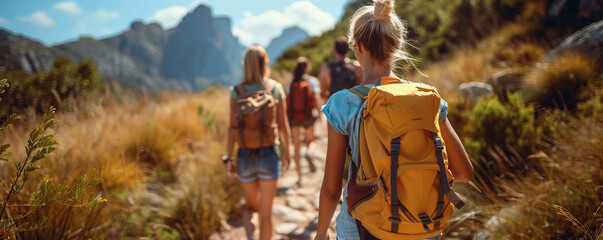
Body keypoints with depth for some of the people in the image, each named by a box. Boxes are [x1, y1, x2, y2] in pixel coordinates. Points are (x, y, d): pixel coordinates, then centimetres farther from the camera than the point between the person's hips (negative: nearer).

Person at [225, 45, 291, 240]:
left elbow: (232, 128, -7)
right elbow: (283, 125, -2)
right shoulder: (275, 88, -5)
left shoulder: (236, 91, -5)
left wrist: (229, 159, 0)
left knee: (251, 205, 21)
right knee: (266, 211, 11)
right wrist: (286, 151, 11)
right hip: (268, 153, -1)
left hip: (245, 155, 1)